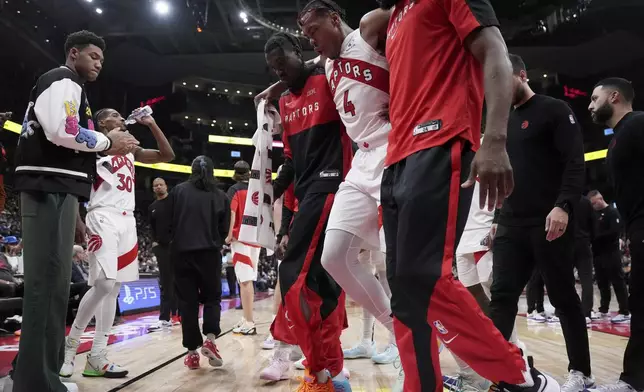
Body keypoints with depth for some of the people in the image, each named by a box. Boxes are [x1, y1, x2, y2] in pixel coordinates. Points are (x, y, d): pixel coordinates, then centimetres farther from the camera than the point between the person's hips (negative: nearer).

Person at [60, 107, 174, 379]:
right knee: (104, 284, -19)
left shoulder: (130, 150, 21)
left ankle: (97, 357, 7)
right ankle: (71, 341, 1)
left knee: (114, 289, 3)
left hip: (127, 221, 7)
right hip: (103, 219, -7)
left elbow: (168, 156, 20)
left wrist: (151, 124, 13)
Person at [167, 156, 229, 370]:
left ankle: (192, 352, 10)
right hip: (209, 253, 0)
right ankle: (210, 339, -5)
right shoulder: (220, 196, 3)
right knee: (212, 297, 15)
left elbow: (169, 221, 2)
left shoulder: (178, 191, 2)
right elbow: (224, 230, 4)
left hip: (182, 252, 0)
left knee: (187, 301, 7)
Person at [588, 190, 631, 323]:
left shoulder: (612, 212, -6)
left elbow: (615, 232, -17)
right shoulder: (594, 214, 16)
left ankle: (625, 312, 0)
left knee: (618, 282, -4)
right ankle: (603, 310, 20)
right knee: (602, 283, 12)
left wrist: (597, 237, -17)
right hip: (597, 253, 7)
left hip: (611, 254, -7)